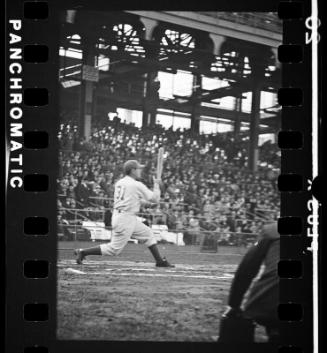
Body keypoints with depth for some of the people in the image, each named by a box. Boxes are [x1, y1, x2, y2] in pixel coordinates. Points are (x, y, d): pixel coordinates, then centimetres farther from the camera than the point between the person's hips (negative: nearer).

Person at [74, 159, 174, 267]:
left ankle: (160, 261, 16)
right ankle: (82, 252, -1)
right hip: (125, 219, -9)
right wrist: (156, 185, 9)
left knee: (148, 234, 15)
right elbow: (155, 198, -6)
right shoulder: (137, 185, -13)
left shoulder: (119, 183, 9)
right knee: (114, 249, -3)